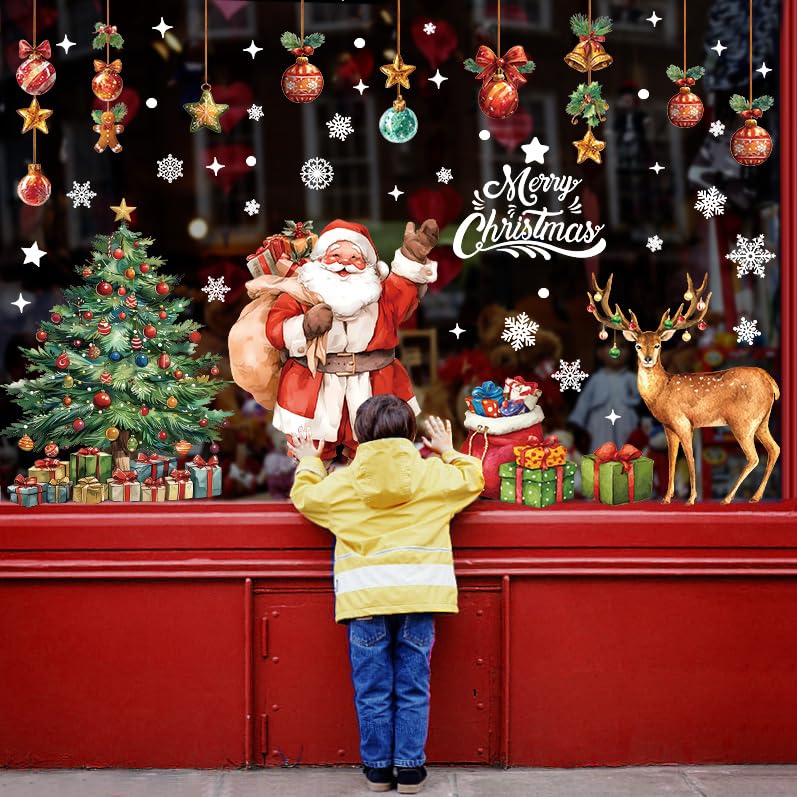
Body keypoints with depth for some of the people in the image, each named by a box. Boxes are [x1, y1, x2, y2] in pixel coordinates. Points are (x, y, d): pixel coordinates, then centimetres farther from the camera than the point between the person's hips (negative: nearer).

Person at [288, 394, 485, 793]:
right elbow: (471, 481, 18)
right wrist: (449, 452, 33)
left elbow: (305, 496, 17)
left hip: (365, 598, 0)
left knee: (373, 691, 8)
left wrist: (308, 464, 35)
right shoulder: (433, 474, 2)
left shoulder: (343, 481, 1)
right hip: (417, 596, 1)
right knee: (412, 689, 7)